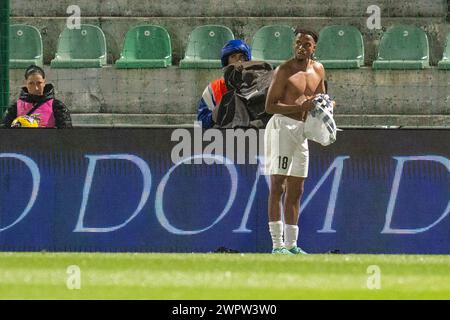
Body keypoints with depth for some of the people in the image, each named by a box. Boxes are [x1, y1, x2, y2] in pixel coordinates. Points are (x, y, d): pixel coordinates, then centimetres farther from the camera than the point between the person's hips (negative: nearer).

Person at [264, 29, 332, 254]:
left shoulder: (318, 70, 11)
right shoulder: (284, 71, -9)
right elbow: (269, 106, -13)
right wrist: (300, 107, -22)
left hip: (301, 130, 8)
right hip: (282, 126, -8)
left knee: (296, 190, 11)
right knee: (278, 186, -10)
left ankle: (291, 244, 17)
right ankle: (277, 244, -13)